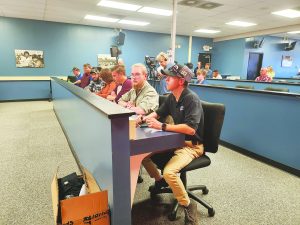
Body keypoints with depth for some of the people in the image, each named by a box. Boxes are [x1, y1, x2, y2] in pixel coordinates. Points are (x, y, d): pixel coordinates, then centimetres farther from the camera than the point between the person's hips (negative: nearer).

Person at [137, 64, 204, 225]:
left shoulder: (191, 99, -21)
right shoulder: (172, 97, 3)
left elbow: (190, 129, -31)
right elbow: (158, 113, 17)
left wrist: (162, 127, -31)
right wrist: (143, 119, -2)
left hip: (191, 145, -8)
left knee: (169, 171, -31)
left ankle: (188, 206, -4)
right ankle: (159, 180, 28)